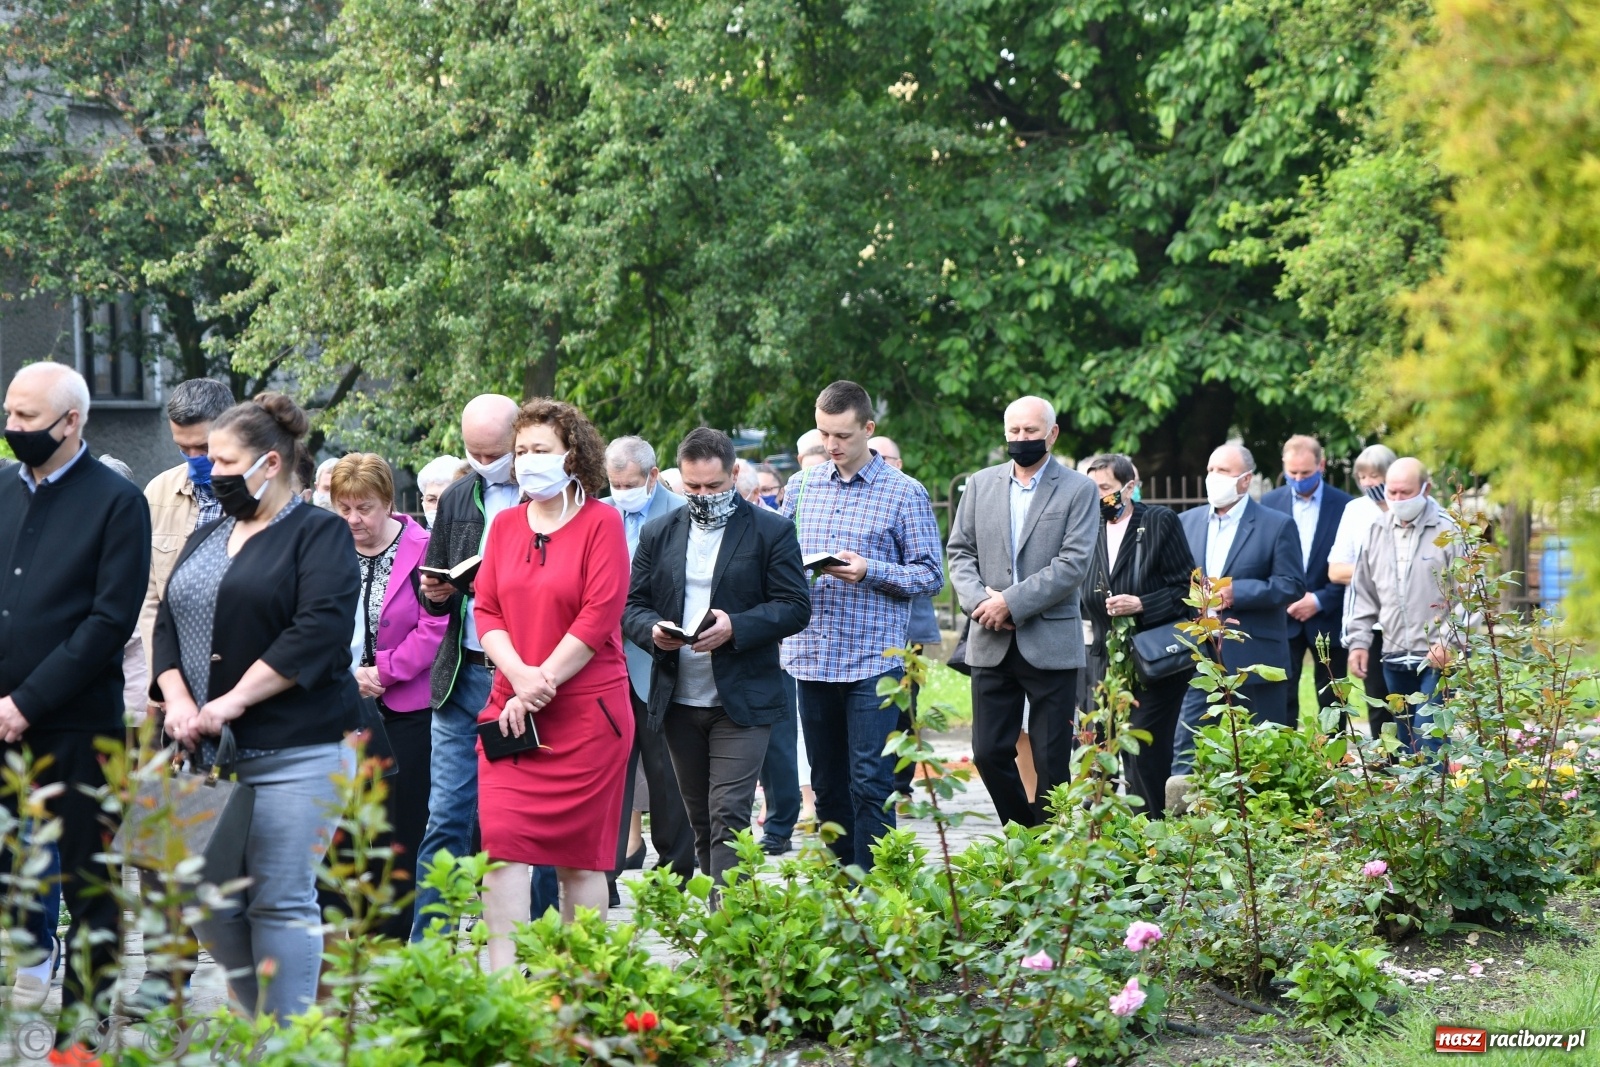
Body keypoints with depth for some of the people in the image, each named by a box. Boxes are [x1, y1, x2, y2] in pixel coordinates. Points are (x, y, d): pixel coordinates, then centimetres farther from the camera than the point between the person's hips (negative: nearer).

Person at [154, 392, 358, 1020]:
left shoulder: (318, 535, -2)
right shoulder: (206, 540, 19)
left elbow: (319, 632, -15)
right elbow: (168, 624, 15)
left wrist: (234, 701, -18)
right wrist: (178, 700, -4)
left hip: (294, 755, -7)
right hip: (204, 755, 7)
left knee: (280, 902, -6)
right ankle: (261, 1015, 19)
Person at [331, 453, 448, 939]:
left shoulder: (420, 550, -5)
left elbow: (433, 626, -8)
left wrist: (383, 671, -12)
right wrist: (346, 673, -9)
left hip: (403, 711, -2)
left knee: (400, 831, 2)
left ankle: (391, 949, 9)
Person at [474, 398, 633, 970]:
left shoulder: (601, 521, -3)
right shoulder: (505, 524, 12)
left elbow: (599, 616, -10)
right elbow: (487, 610, 7)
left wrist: (541, 685, -12)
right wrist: (520, 677, -11)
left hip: (587, 709, -4)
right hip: (511, 708, 4)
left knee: (579, 851, 2)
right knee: (502, 840, -8)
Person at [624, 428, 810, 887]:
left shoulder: (771, 531, 0)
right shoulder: (659, 534, 12)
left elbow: (795, 607, -5)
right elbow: (632, 604, 10)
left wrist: (735, 626, -20)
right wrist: (653, 630, -13)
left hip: (742, 702, -4)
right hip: (678, 701, 5)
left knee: (728, 816, -12)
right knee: (701, 820, 11)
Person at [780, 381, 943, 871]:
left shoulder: (904, 493, -1)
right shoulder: (800, 487, 12)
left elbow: (930, 575, -3)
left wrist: (869, 571, -17)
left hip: (873, 662, -5)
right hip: (810, 659, 5)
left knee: (870, 784, -7)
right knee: (827, 784, 11)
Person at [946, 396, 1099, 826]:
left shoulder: (1079, 490, -1)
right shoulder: (981, 484, 12)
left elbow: (1073, 565, -10)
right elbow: (960, 551, 9)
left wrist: (1012, 603, -15)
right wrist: (979, 600, -10)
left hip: (1050, 644, -4)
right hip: (991, 644, 4)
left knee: (1052, 762, 1)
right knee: (988, 753, 3)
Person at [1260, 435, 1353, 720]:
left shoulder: (1344, 506, -2)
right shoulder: (1270, 503, 4)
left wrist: (1321, 600, -12)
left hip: (1328, 619, -1)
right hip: (1282, 617, 1)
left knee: (1331, 700, 6)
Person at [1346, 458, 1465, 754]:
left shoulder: (1448, 531, -6)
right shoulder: (1377, 532, 11)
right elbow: (1363, 593, 17)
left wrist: (1449, 641, -16)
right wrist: (1359, 641, 10)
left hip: (1439, 659, -6)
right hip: (1395, 659, 6)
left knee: (1428, 743, -15)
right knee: (1407, 742, 10)